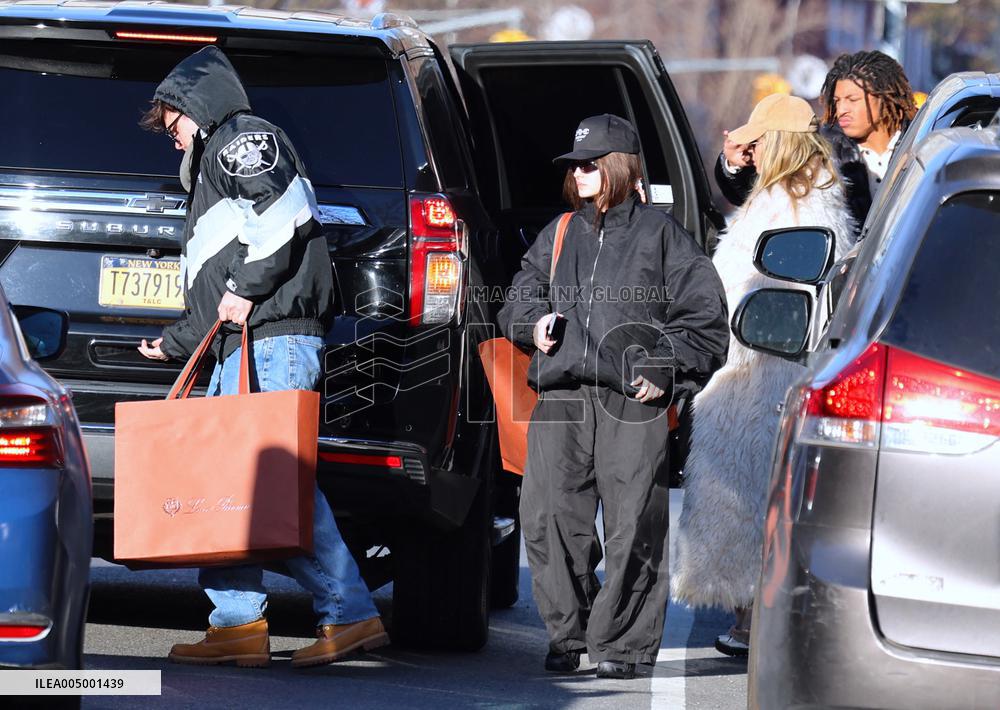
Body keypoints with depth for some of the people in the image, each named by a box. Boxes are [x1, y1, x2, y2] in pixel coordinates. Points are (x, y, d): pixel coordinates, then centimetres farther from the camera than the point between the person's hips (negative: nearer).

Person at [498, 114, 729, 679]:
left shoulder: (660, 235, 7)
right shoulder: (558, 236, 20)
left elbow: (704, 317, 6)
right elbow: (524, 291, 30)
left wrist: (664, 372, -4)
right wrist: (534, 321, 7)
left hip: (633, 400, -4)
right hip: (561, 398, 4)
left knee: (632, 526, -5)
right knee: (548, 517, -4)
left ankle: (623, 645, 1)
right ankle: (568, 636, 7)